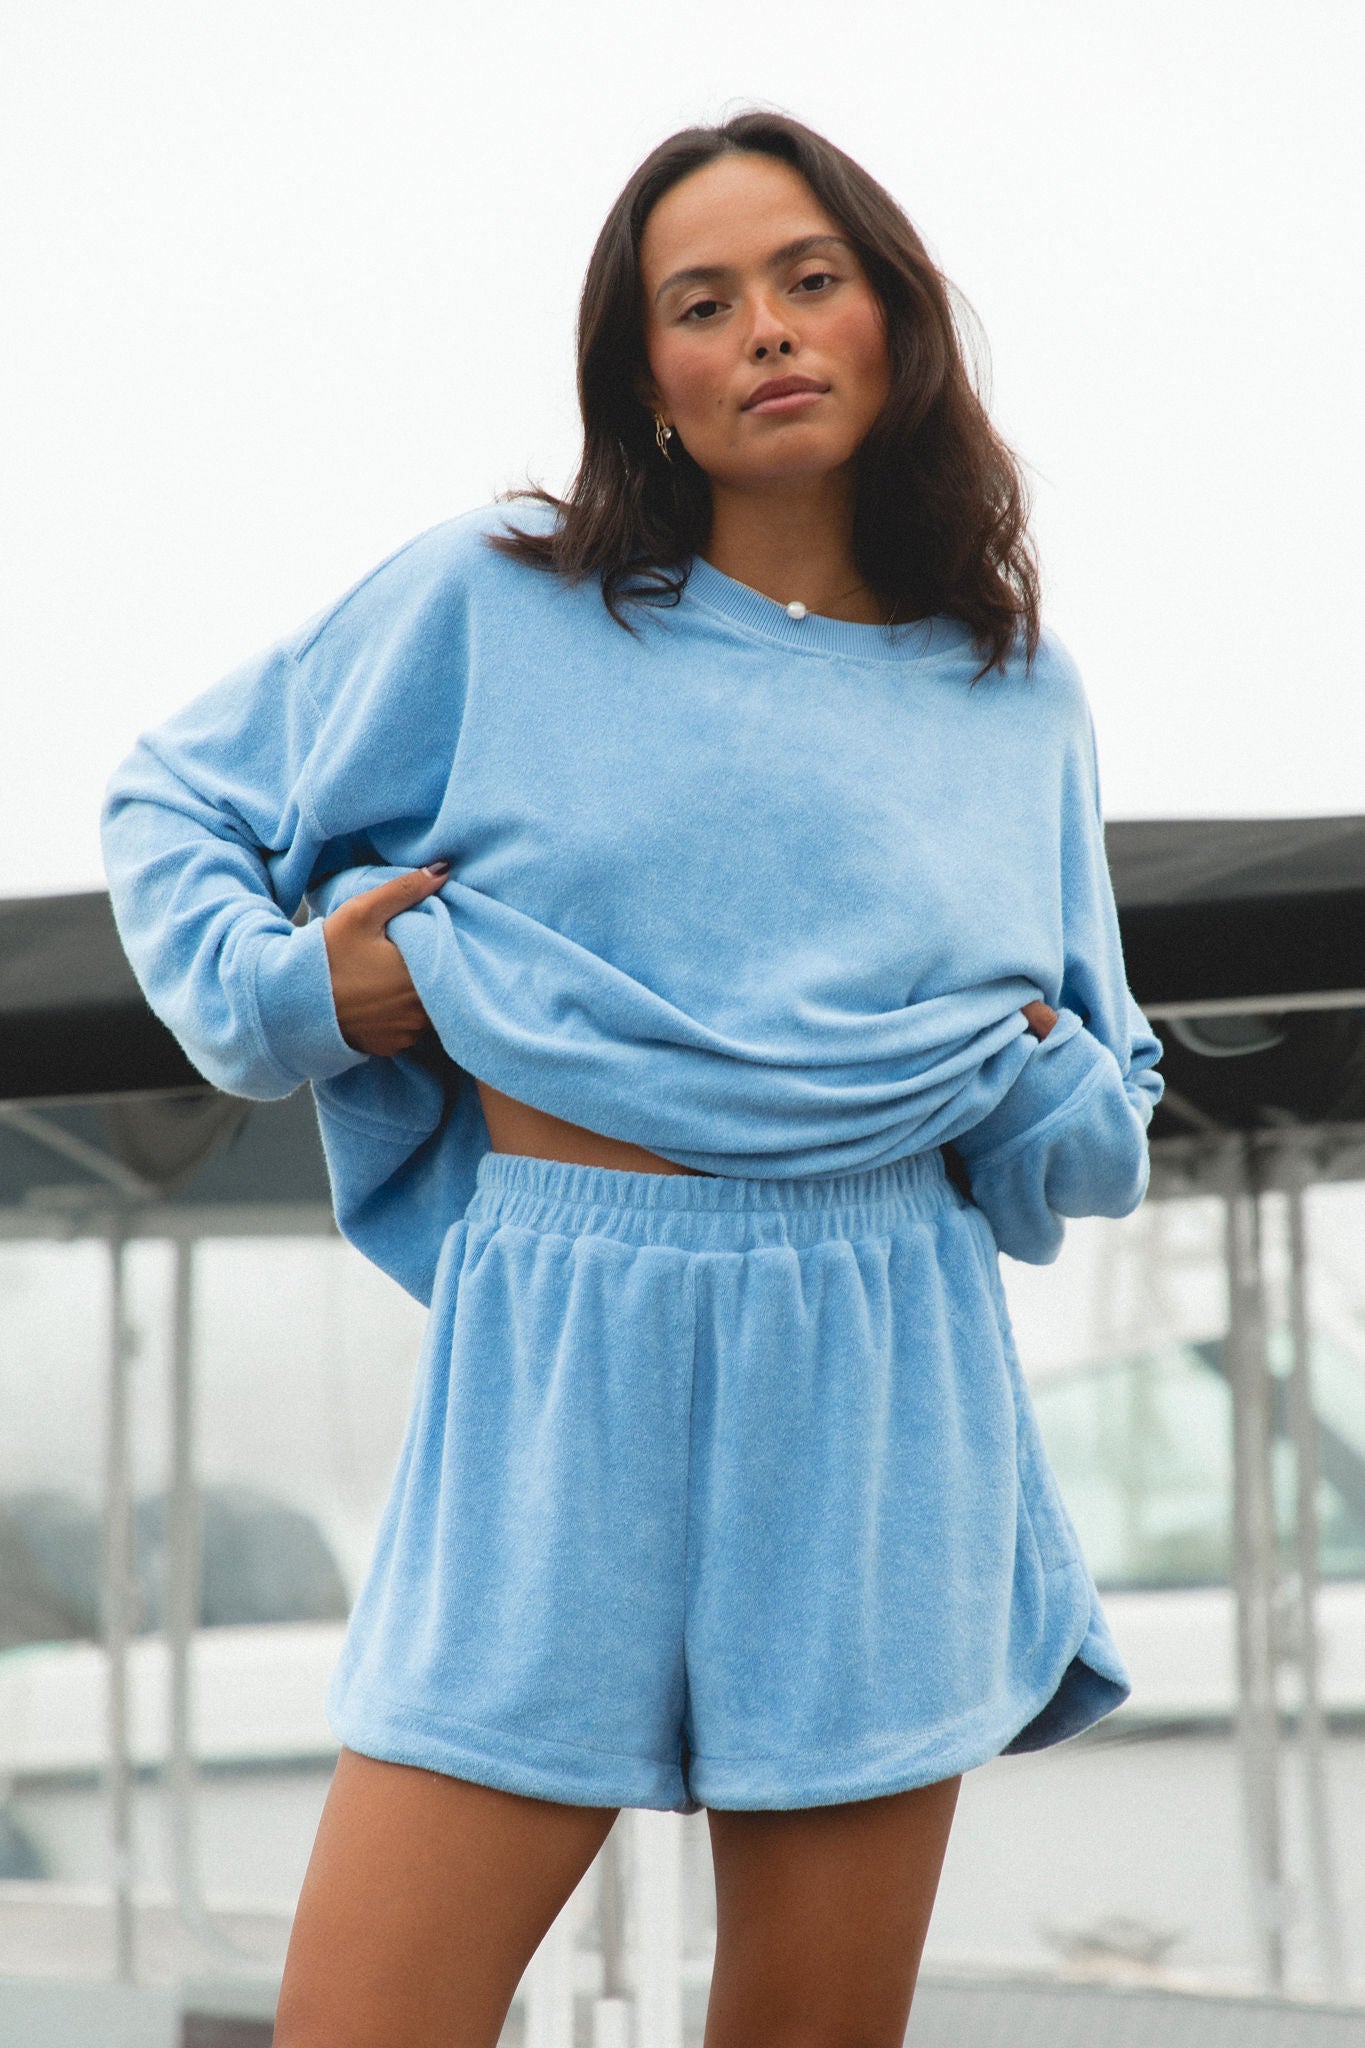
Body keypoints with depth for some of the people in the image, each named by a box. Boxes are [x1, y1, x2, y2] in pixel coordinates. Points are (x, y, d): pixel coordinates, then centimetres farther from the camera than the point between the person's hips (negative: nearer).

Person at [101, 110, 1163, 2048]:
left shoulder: (1014, 695, 12)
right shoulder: (495, 603, 3)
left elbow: (1098, 1137, 20)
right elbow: (172, 800, 15)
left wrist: (1045, 1094, -1)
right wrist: (282, 985, -1)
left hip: (879, 1390, 2)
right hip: (557, 1374, -2)